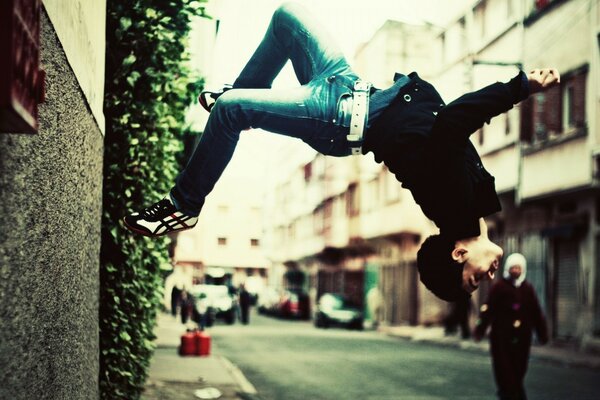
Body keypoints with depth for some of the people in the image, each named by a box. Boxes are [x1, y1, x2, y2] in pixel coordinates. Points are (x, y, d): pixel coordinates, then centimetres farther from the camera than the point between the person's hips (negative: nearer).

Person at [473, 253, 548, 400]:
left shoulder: (528, 289, 7)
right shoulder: (499, 287, -4)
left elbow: (536, 313, 13)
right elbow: (488, 310, -8)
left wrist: (542, 333, 14)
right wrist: (480, 330, -14)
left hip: (522, 339, 3)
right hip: (501, 338, -3)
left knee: (518, 374, 7)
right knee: (505, 373, -5)